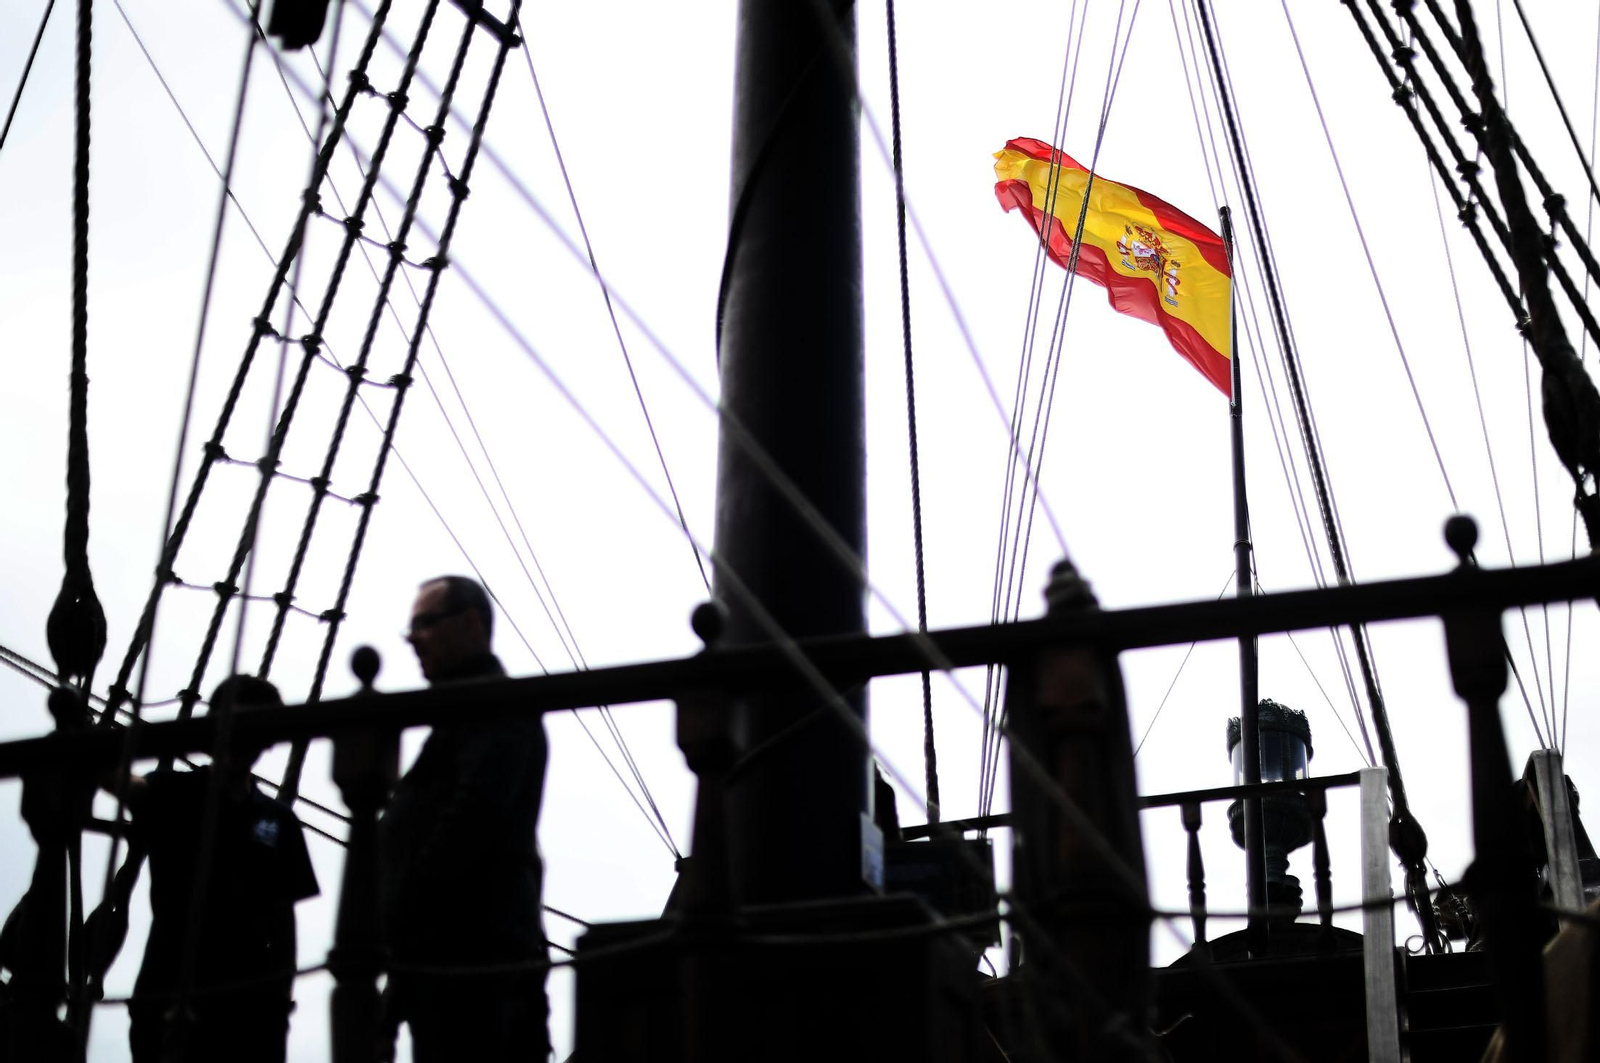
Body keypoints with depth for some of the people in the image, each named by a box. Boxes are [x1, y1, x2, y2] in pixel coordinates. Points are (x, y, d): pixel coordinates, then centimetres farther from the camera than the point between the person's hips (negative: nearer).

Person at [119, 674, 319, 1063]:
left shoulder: (279, 822, 13)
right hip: (168, 990, -2)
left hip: (250, 999, 2)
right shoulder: (172, 794, 6)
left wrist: (285, 987, 4)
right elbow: (129, 785, -17)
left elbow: (283, 914, 13)